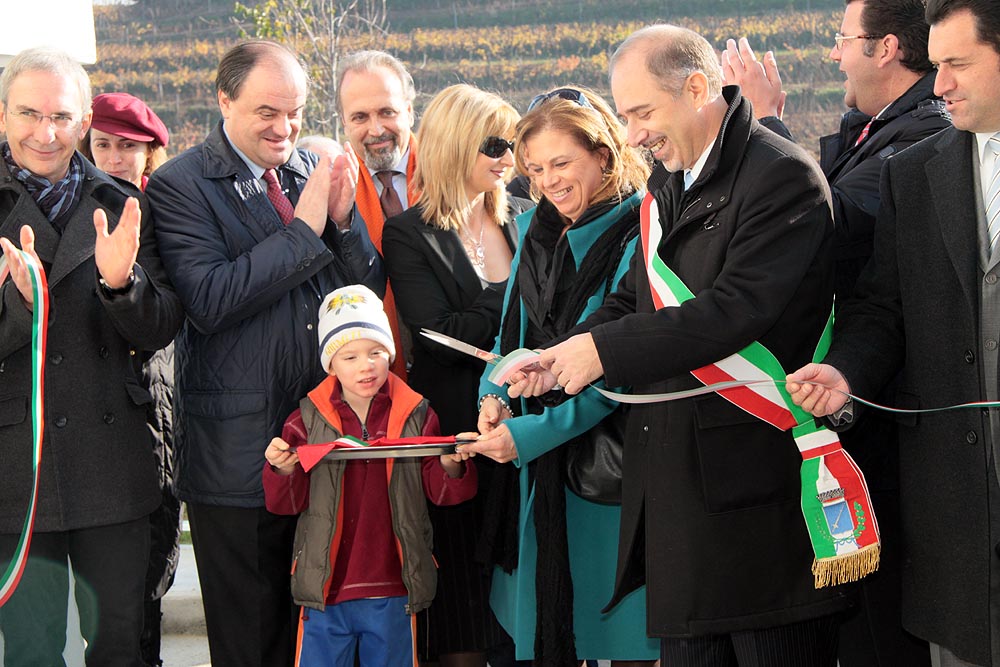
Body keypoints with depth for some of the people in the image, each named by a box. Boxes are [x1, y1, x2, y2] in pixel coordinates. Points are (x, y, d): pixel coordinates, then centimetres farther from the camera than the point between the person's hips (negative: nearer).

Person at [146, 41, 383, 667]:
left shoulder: (318, 172, 8)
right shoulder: (180, 185, -7)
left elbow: (371, 289, 8)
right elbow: (208, 300, -20)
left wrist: (343, 220, -10)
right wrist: (304, 228, -18)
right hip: (240, 446, -4)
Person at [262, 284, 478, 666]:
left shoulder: (415, 416, -1)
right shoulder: (310, 419, -1)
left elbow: (440, 491, 1)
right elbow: (286, 502, -1)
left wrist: (451, 466, -20)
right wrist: (283, 471, -21)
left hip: (392, 592, 0)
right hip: (325, 588, 0)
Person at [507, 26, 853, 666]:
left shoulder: (784, 176, -12)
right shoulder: (669, 182, 17)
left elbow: (734, 311, -22)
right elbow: (635, 297, 17)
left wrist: (604, 348, -17)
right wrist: (561, 359, -2)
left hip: (756, 492, -8)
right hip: (677, 481, 8)